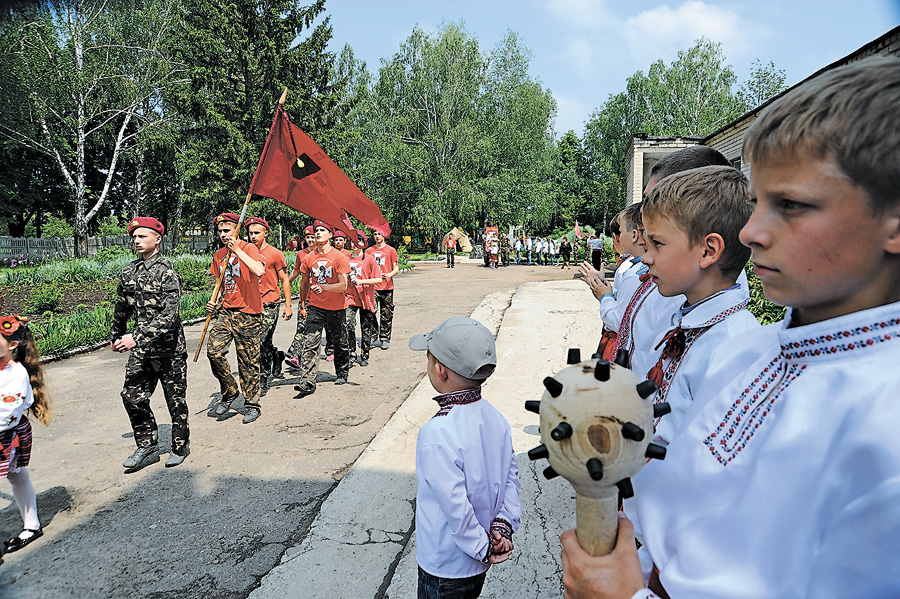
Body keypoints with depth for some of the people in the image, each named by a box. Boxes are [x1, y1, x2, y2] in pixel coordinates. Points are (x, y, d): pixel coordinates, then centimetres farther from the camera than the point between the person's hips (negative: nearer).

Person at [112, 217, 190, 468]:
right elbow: (121, 308, 21)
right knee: (132, 395, 1)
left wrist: (137, 338, -29)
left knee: (175, 398, 7)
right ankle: (147, 447, 18)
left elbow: (168, 316, -23)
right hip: (140, 347, 6)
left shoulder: (167, 273, -14)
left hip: (168, 347, -5)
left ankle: (180, 446, 25)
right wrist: (116, 337, 30)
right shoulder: (128, 272, 6)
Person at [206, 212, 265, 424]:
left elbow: (260, 271, -27)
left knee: (248, 361, 1)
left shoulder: (248, 248, -6)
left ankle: (251, 404, 15)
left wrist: (237, 250, -22)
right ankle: (229, 392, 12)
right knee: (213, 350, -10)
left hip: (248, 313, -5)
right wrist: (213, 301, 5)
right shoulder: (219, 255, 13)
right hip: (226, 311, 6)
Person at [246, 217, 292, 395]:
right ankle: (276, 355, 37)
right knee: (259, 343, 7)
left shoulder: (274, 253, -2)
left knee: (263, 343, -6)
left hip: (270, 304, -5)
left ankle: (263, 381, 6)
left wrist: (288, 305, -4)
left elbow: (284, 280, 0)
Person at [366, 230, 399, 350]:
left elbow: (396, 268, 3)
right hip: (372, 287, 1)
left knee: (386, 315, 2)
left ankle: (385, 339, 10)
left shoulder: (391, 250, 4)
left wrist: (389, 274, -17)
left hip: (387, 287, -1)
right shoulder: (369, 251, 10)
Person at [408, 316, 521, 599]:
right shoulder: (495, 417, -7)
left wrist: (484, 549, -14)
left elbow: (456, 505, -27)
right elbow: (511, 474, -1)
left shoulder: (436, 434, -30)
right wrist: (503, 524, -3)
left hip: (444, 569, -6)